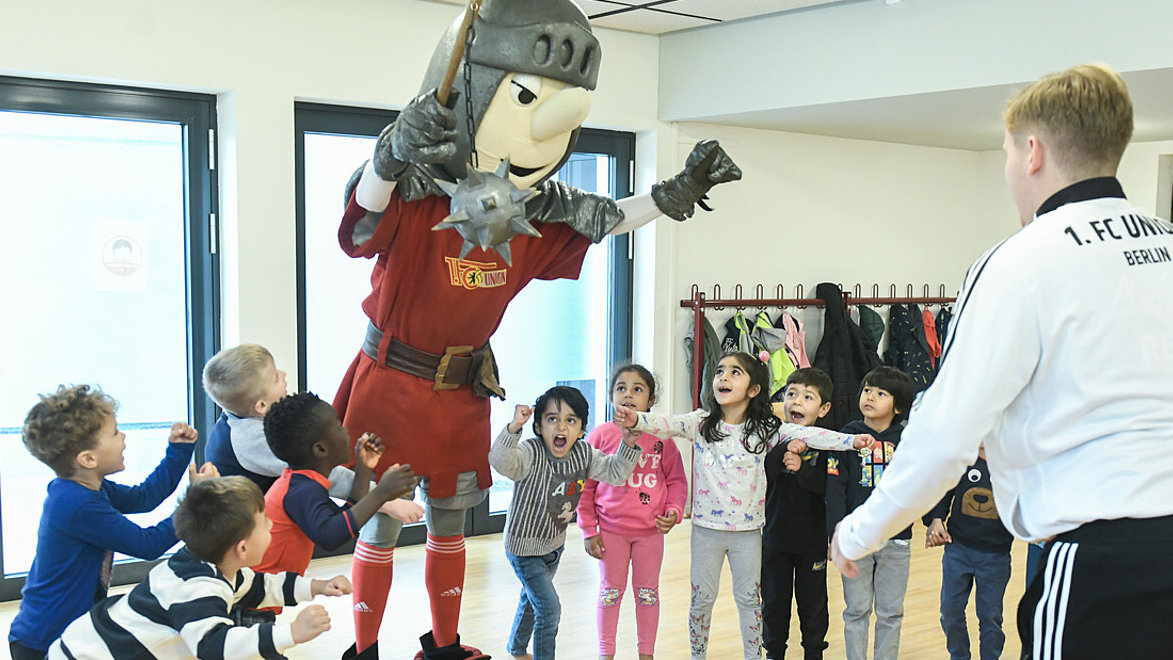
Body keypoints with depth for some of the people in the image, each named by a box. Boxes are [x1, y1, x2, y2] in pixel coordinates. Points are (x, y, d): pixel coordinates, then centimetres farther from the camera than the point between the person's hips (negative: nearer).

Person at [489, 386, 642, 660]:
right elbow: (499, 461, -48)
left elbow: (615, 473, -5)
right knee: (549, 609, -10)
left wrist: (628, 445, -22)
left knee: (531, 600, 28)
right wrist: (514, 427, -65)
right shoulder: (530, 453, -30)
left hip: (555, 544, 7)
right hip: (525, 547, -7)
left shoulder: (584, 454, -11)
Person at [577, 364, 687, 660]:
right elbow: (585, 486, -2)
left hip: (651, 530, 1)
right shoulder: (600, 436, -6)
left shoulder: (661, 438, -3)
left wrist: (674, 511, -9)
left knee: (648, 592, 13)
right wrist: (589, 530, -3)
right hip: (611, 530, -1)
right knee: (610, 591, 11)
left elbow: (677, 480, 7)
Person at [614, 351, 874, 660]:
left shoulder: (764, 429, -5)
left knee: (749, 598, 13)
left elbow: (804, 434, -13)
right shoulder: (702, 423, -6)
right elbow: (668, 424, -20)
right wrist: (636, 420, -41)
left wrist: (851, 440, -24)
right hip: (707, 527, 0)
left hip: (747, 529, 0)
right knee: (702, 597, 11)